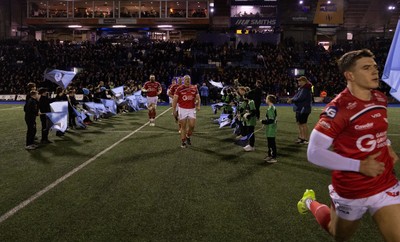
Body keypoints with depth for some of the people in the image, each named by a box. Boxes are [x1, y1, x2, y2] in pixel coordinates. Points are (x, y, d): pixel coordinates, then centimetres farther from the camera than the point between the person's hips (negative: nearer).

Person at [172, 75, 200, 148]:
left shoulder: (194, 88, 5)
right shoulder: (179, 89, -4)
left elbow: (198, 98, 11)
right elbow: (175, 100, -3)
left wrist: (198, 106, -6)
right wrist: (174, 110, -6)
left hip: (192, 109, 2)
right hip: (182, 109, -2)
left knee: (192, 125, -4)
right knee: (183, 127, 3)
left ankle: (188, 137, 24)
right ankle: (183, 142, 14)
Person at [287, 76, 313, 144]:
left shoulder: (305, 89, -18)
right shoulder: (301, 88, 14)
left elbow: (300, 98, -24)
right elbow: (297, 96, 15)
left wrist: (292, 100, -10)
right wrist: (292, 99, -4)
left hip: (304, 109, -10)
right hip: (299, 109, 10)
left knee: (303, 124, -4)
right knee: (299, 123, 16)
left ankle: (306, 139, 4)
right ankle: (301, 137, 26)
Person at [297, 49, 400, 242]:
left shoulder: (380, 99, -1)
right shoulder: (339, 108, -24)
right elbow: (314, 153, -24)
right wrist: (359, 166, -25)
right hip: (351, 191, -5)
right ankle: (310, 202, 46)